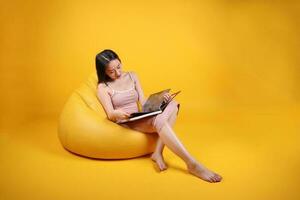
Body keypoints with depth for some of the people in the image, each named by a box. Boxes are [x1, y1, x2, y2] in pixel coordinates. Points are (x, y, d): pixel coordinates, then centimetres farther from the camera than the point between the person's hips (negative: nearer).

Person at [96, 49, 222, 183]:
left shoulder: (132, 76, 16)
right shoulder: (103, 88, 2)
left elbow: (143, 102, 10)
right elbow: (110, 114, -7)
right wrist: (118, 113, -32)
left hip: (140, 119, 6)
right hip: (125, 124, -5)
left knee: (173, 104, -22)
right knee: (159, 120, -35)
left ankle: (158, 153, -34)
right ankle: (192, 164, -41)